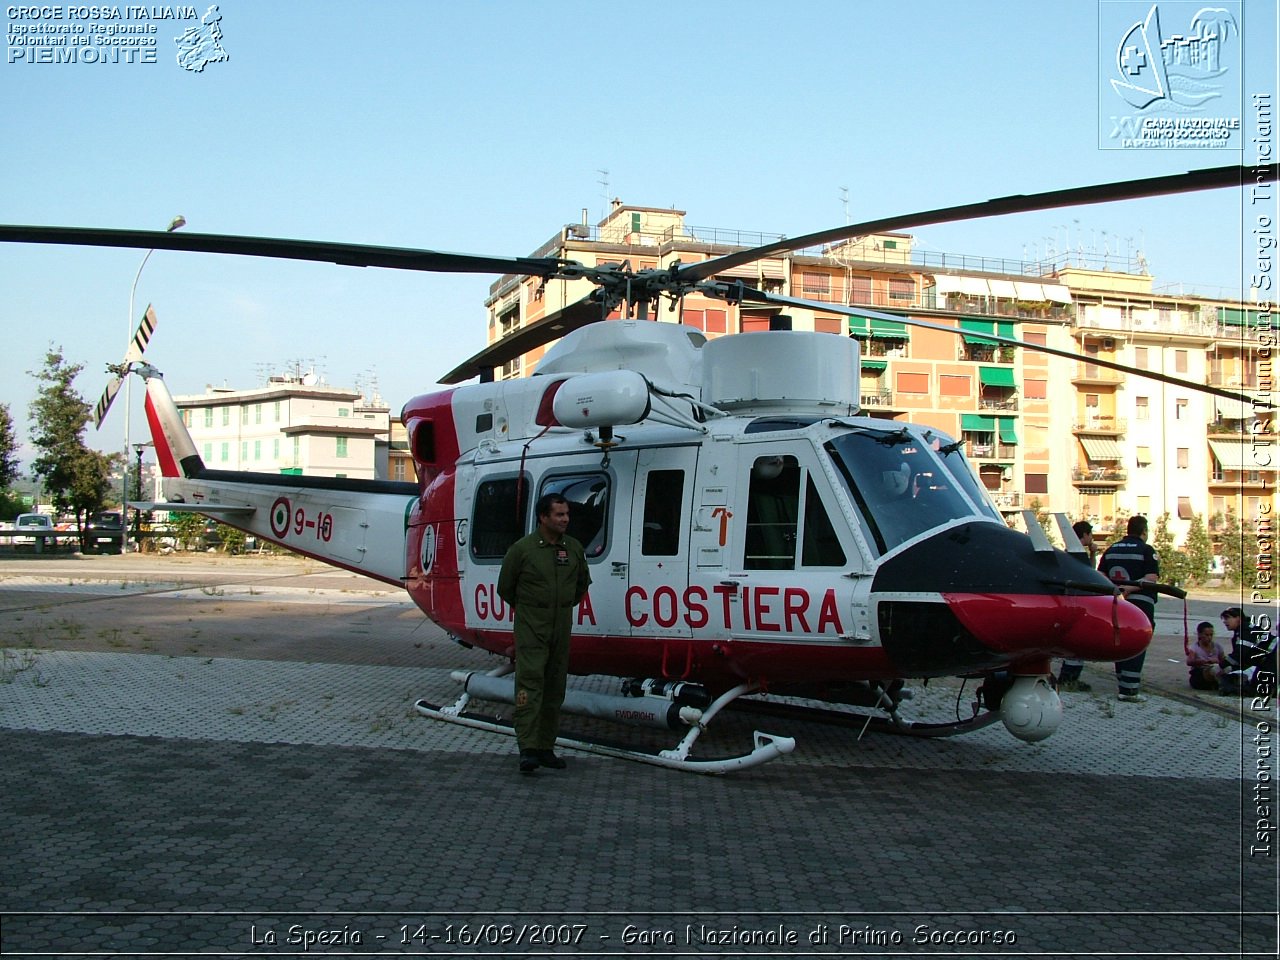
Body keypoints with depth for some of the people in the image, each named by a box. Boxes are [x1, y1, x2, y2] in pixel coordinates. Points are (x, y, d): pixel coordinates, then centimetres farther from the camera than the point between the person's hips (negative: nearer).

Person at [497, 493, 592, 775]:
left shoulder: (574, 548, 7)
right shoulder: (522, 548, -7)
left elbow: (582, 582, 24)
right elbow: (505, 586, 5)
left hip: (562, 626, 5)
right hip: (530, 626, -5)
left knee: (555, 688, 8)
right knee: (530, 683, -13)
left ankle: (546, 748, 16)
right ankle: (527, 749, -15)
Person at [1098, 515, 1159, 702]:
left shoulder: (1111, 549, 13)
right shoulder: (1146, 550, -5)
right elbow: (1152, 578, -14)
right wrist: (1132, 587, -12)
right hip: (1140, 603, -6)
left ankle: (1124, 686, 18)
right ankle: (1129, 690, -8)